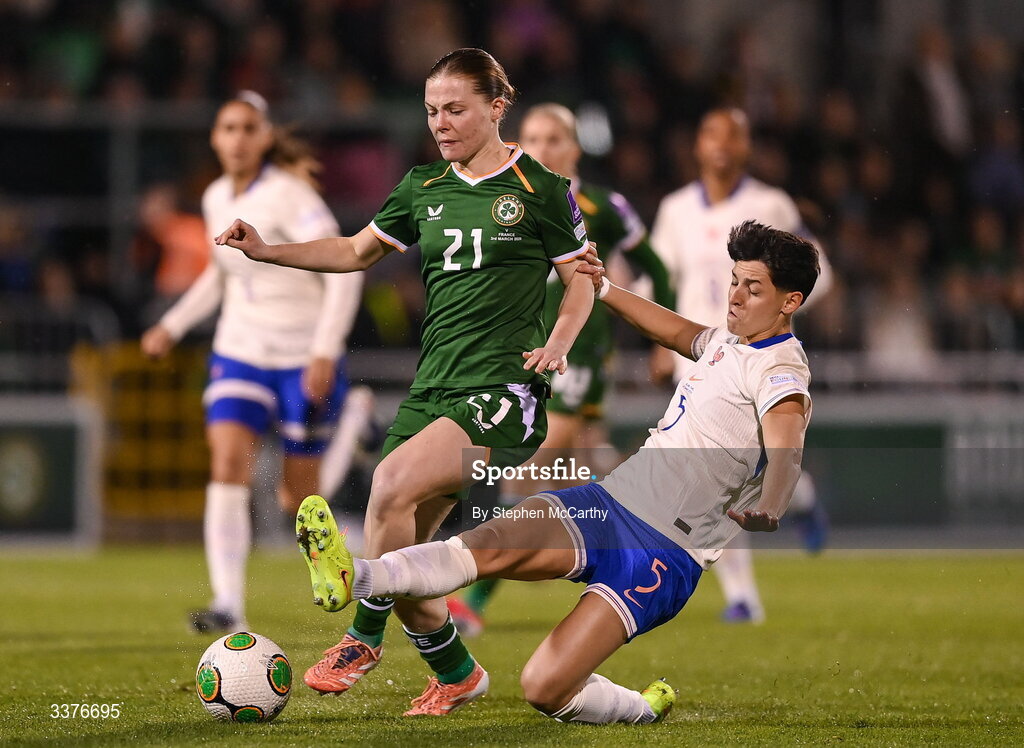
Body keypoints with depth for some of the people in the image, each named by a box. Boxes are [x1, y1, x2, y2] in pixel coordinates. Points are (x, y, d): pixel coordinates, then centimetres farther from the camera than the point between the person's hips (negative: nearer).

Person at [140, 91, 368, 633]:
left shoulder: (287, 194, -15)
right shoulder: (216, 199, 5)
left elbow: (344, 268, -19)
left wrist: (326, 351, -25)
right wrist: (173, 325, 16)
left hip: (306, 359, -5)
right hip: (240, 353, 5)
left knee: (296, 500, 4)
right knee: (227, 465, -18)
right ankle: (228, 604, -21)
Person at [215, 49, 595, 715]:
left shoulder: (541, 189, 1)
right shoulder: (424, 188, 14)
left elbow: (581, 282, 8)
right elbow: (358, 252, 24)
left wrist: (557, 344, -10)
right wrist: (266, 251, 13)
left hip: (502, 387, -6)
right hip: (433, 386, 6)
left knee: (394, 483, -29)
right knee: (401, 560, -3)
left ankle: (364, 639, -12)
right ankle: (457, 675, 21)